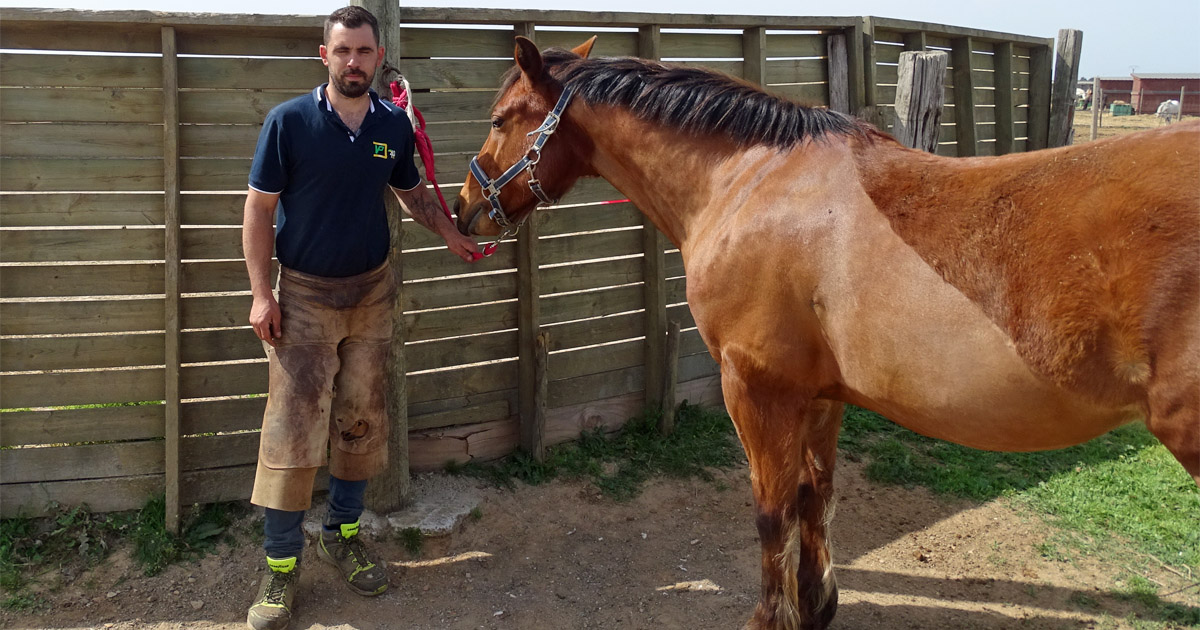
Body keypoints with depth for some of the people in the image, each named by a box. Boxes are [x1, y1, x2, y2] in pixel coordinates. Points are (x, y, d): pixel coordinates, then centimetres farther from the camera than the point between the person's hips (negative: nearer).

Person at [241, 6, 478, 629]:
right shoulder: (289, 121, -11)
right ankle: (281, 564, 6)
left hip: (371, 292, 4)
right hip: (303, 295, -4)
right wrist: (261, 293, -12)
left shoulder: (394, 124, 0)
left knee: (363, 421, 11)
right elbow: (259, 210, -8)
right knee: (293, 427, -5)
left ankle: (343, 532, 29)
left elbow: (412, 192, 18)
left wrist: (450, 232, 3)